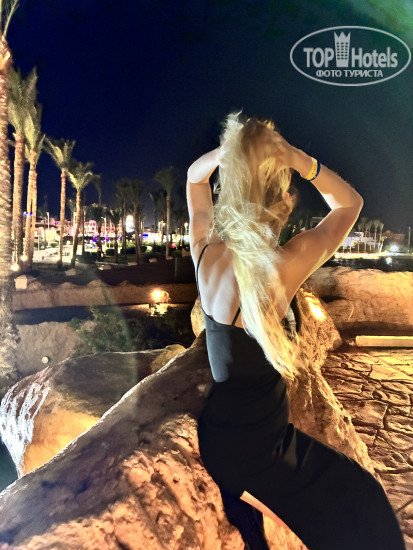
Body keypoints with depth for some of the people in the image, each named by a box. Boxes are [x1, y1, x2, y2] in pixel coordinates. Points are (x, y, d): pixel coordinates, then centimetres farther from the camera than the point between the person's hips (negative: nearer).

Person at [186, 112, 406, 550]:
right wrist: (298, 159, -20)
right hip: (252, 452, -6)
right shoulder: (279, 269, -28)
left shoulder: (205, 250, -13)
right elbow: (350, 203, -11)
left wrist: (231, 149, -12)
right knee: (364, 512, 16)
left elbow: (195, 176, 6)